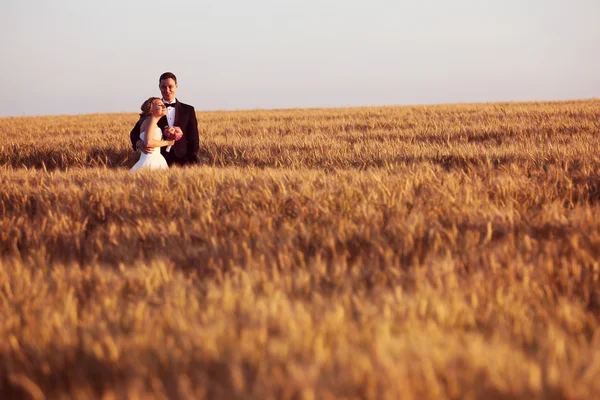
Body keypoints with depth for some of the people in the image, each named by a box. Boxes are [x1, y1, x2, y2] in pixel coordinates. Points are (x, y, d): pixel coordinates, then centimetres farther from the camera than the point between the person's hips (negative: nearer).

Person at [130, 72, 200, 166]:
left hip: (182, 162, 0)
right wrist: (139, 144, -21)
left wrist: (192, 163, -4)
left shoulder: (188, 110, 10)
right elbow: (135, 133, 2)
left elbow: (193, 140, 8)